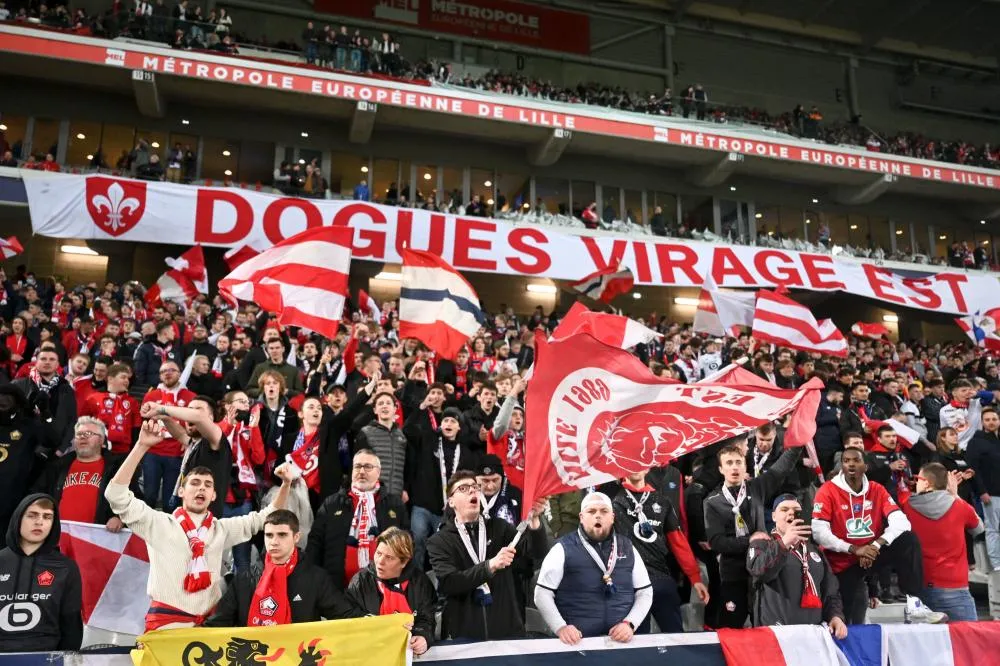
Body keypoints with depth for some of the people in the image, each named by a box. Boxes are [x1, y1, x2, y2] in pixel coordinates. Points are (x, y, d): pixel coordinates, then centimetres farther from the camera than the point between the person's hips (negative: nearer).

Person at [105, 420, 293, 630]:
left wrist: (285, 484, 3)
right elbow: (117, 495, -7)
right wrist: (142, 446, -14)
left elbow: (265, 517, 18)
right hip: (167, 623, -3)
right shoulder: (160, 524, 2)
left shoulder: (221, 529, 12)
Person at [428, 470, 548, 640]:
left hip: (507, 630, 2)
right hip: (463, 634, -2)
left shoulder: (499, 528, 8)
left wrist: (533, 519, -23)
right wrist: (491, 566, -26)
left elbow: (537, 552, -4)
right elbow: (448, 583, -14)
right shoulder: (440, 541, 1)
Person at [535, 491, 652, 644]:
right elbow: (542, 593, 0)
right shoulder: (564, 548, 1)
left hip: (621, 640, 3)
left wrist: (630, 623, -2)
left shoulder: (627, 547, 12)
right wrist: (560, 627, -13)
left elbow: (645, 592, 13)